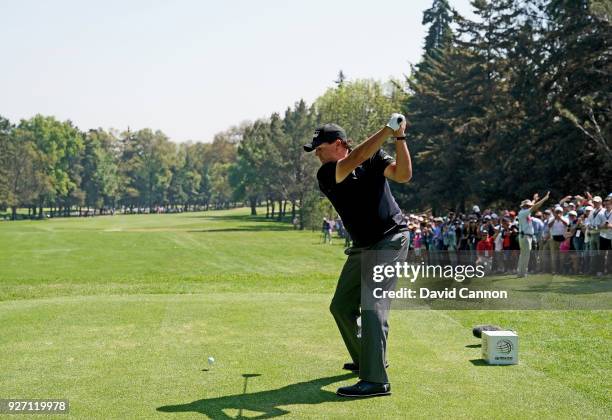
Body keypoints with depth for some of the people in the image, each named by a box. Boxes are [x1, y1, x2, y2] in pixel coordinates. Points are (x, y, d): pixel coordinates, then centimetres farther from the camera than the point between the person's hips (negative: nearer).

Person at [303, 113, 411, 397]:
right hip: (362, 247, 6)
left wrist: (399, 138, -26)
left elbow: (403, 174, -17)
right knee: (341, 306, 14)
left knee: (373, 306, -18)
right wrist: (389, 129, -27)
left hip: (390, 240, -6)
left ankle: (376, 380, -21)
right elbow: (356, 159, -20)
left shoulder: (374, 158, -3)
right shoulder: (325, 175, -3)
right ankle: (365, 359, 34)